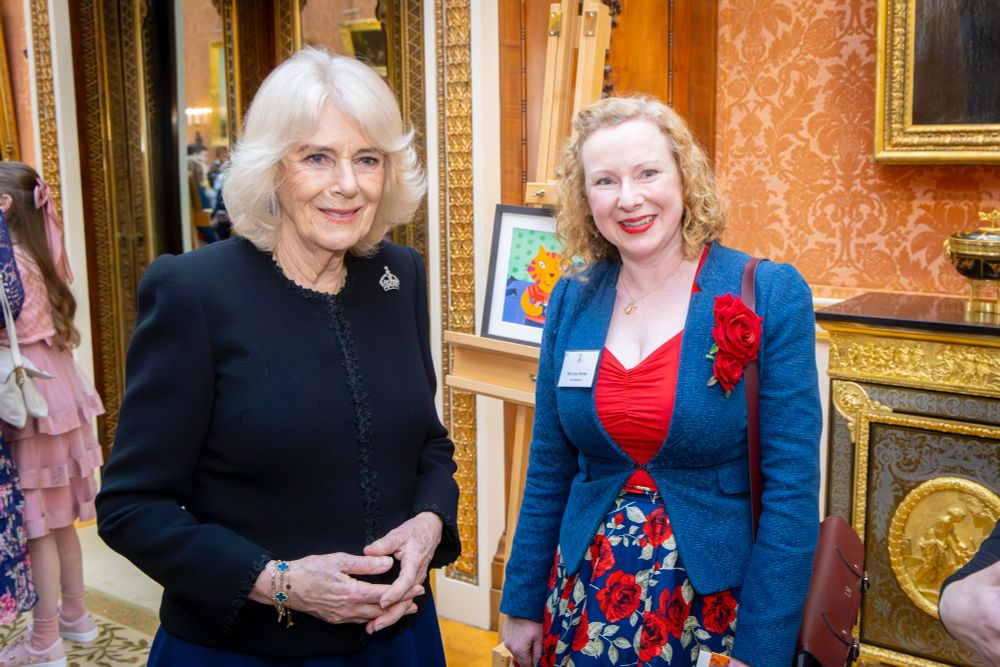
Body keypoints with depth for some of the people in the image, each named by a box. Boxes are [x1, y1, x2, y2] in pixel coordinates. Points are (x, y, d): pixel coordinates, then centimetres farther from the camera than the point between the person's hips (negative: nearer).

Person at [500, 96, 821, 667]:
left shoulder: (772, 295, -12)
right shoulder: (573, 298, -1)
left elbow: (792, 490, -13)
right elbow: (550, 470, 5)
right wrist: (523, 604, 8)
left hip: (713, 606, -3)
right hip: (584, 603, 4)